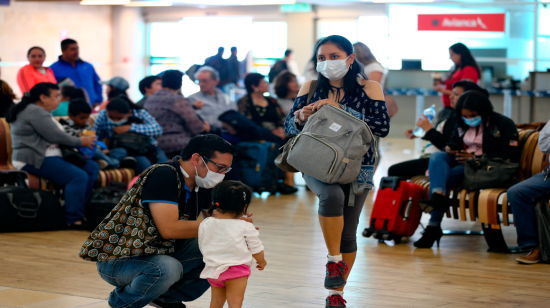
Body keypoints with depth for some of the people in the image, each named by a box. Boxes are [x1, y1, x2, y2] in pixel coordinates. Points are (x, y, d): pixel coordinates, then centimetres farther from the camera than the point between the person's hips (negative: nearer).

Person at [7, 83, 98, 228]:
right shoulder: (35, 112, -13)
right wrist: (81, 142, -4)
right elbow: (56, 137, -17)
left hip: (49, 156, 11)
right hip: (35, 160, -11)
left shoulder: (39, 111, 21)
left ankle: (81, 209, -2)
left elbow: (53, 137, 19)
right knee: (79, 177, -27)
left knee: (93, 168, 4)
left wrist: (79, 140, 4)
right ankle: (73, 219, -26)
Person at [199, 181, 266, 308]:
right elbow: (256, 249, 1)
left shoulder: (205, 224, 2)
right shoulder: (246, 227, -9)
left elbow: (202, 247, 12)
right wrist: (261, 261, 23)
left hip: (212, 269, 5)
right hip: (236, 269, -5)